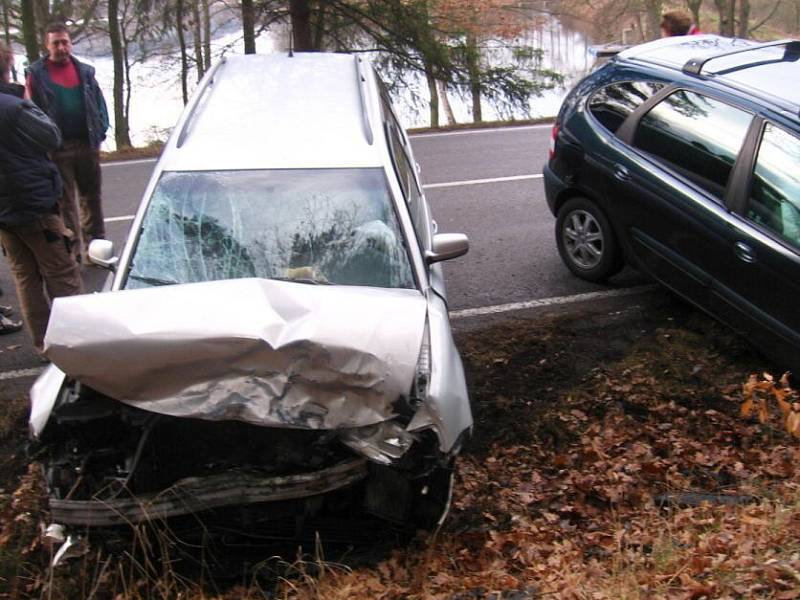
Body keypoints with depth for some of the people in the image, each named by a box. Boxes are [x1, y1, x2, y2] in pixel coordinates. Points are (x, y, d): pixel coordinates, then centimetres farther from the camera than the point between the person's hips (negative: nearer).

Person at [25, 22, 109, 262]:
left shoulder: (85, 71, 9)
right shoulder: (36, 74, 0)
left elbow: (99, 102, 11)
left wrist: (100, 131, 0)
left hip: (87, 143, 3)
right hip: (57, 148, -3)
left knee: (92, 197, 11)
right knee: (65, 201, 1)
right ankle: (73, 249, 6)